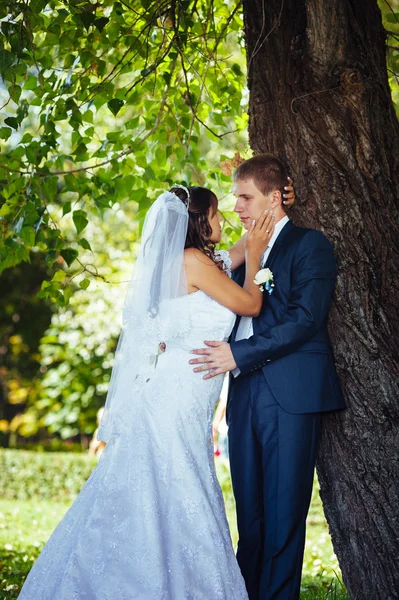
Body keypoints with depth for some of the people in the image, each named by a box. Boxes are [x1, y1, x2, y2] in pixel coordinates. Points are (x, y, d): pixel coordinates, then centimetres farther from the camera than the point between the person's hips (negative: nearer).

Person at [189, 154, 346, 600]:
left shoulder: (310, 245, 0)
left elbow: (306, 319, -11)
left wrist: (240, 354, -15)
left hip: (291, 393, -6)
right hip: (246, 394, 7)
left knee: (283, 512, -4)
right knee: (250, 513, 8)